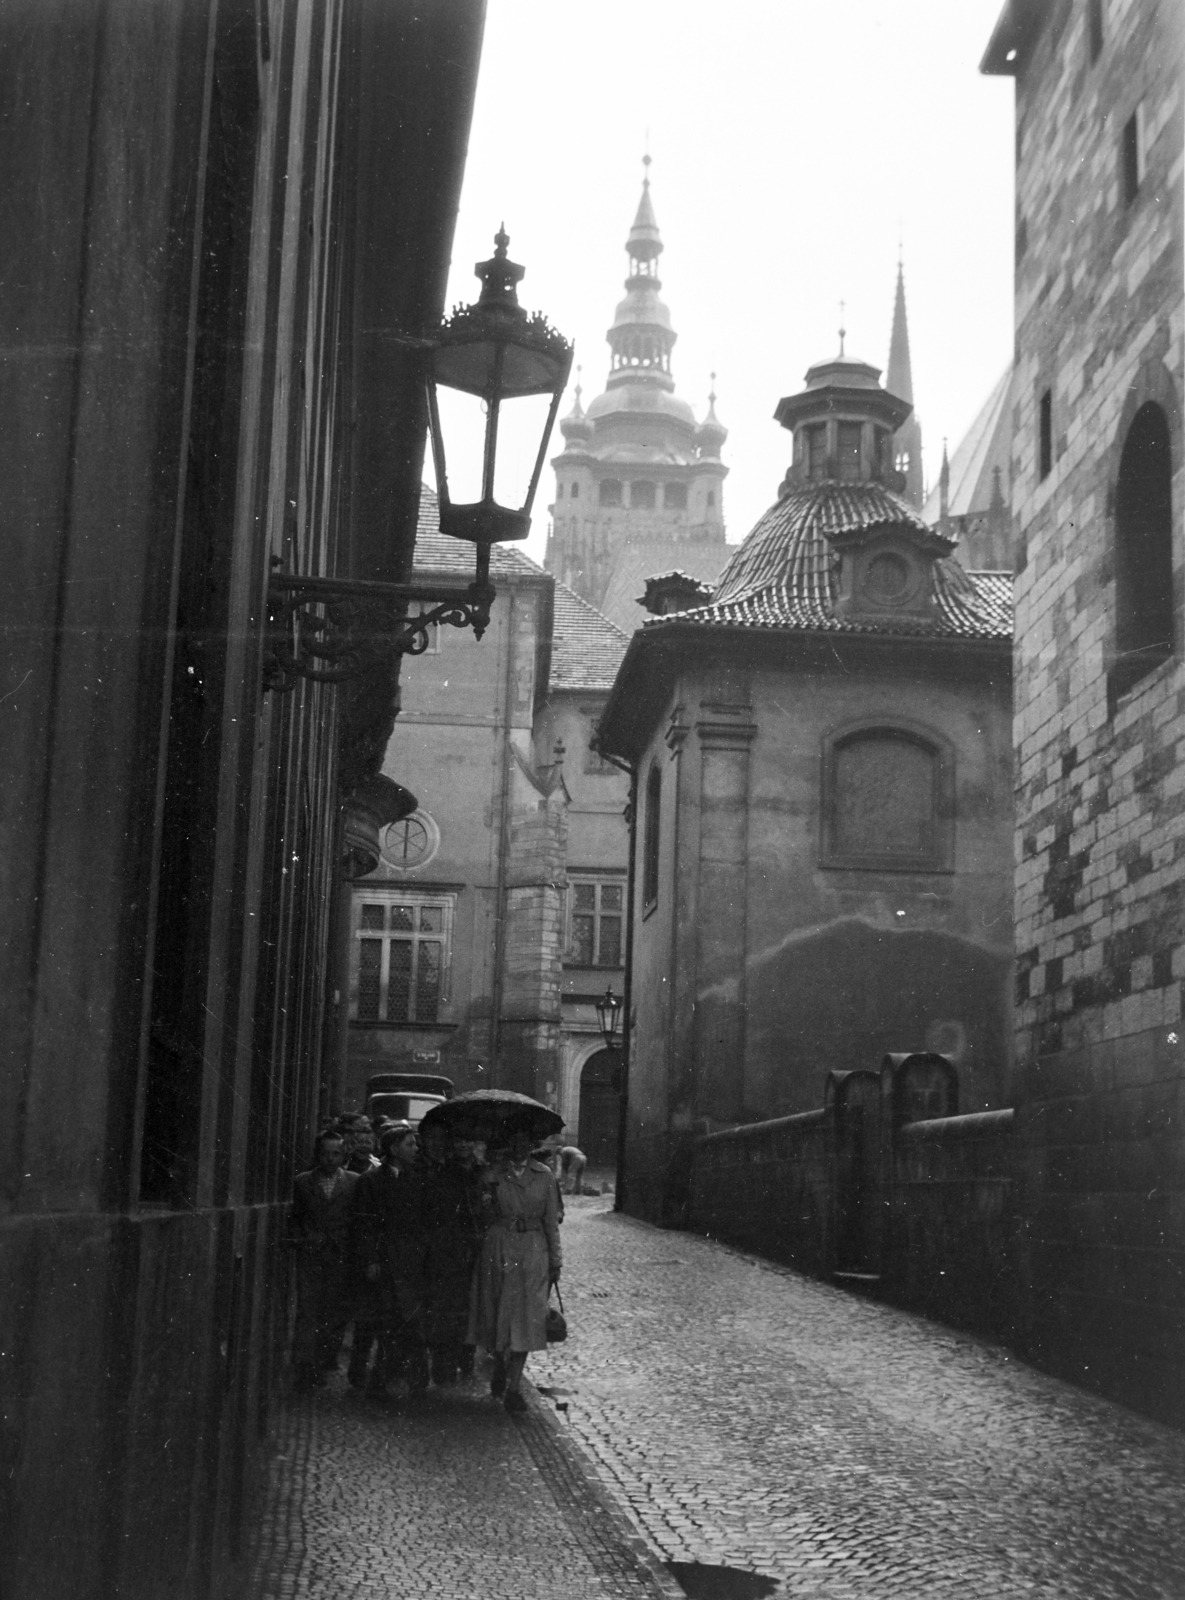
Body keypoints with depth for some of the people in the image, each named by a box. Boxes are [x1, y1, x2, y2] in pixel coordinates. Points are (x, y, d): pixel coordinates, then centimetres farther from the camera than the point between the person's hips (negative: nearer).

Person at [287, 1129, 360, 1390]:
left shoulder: (354, 1183, 8)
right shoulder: (302, 1182, 10)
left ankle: (325, 1364, 11)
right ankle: (305, 1370, -8)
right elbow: (293, 1219, 14)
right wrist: (300, 1239, 0)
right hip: (310, 1256, 0)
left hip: (341, 1258, 0)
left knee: (336, 1313, -1)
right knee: (308, 1311, -8)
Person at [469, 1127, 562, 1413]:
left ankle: (513, 1388, -1)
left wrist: (555, 1260, 5)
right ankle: (500, 1364, 35)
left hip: (533, 1252, 0)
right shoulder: (493, 1175, 0)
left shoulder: (543, 1176, 3)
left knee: (526, 1317, -4)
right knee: (498, 1312, 7)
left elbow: (551, 1220, 6)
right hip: (498, 1248, 0)